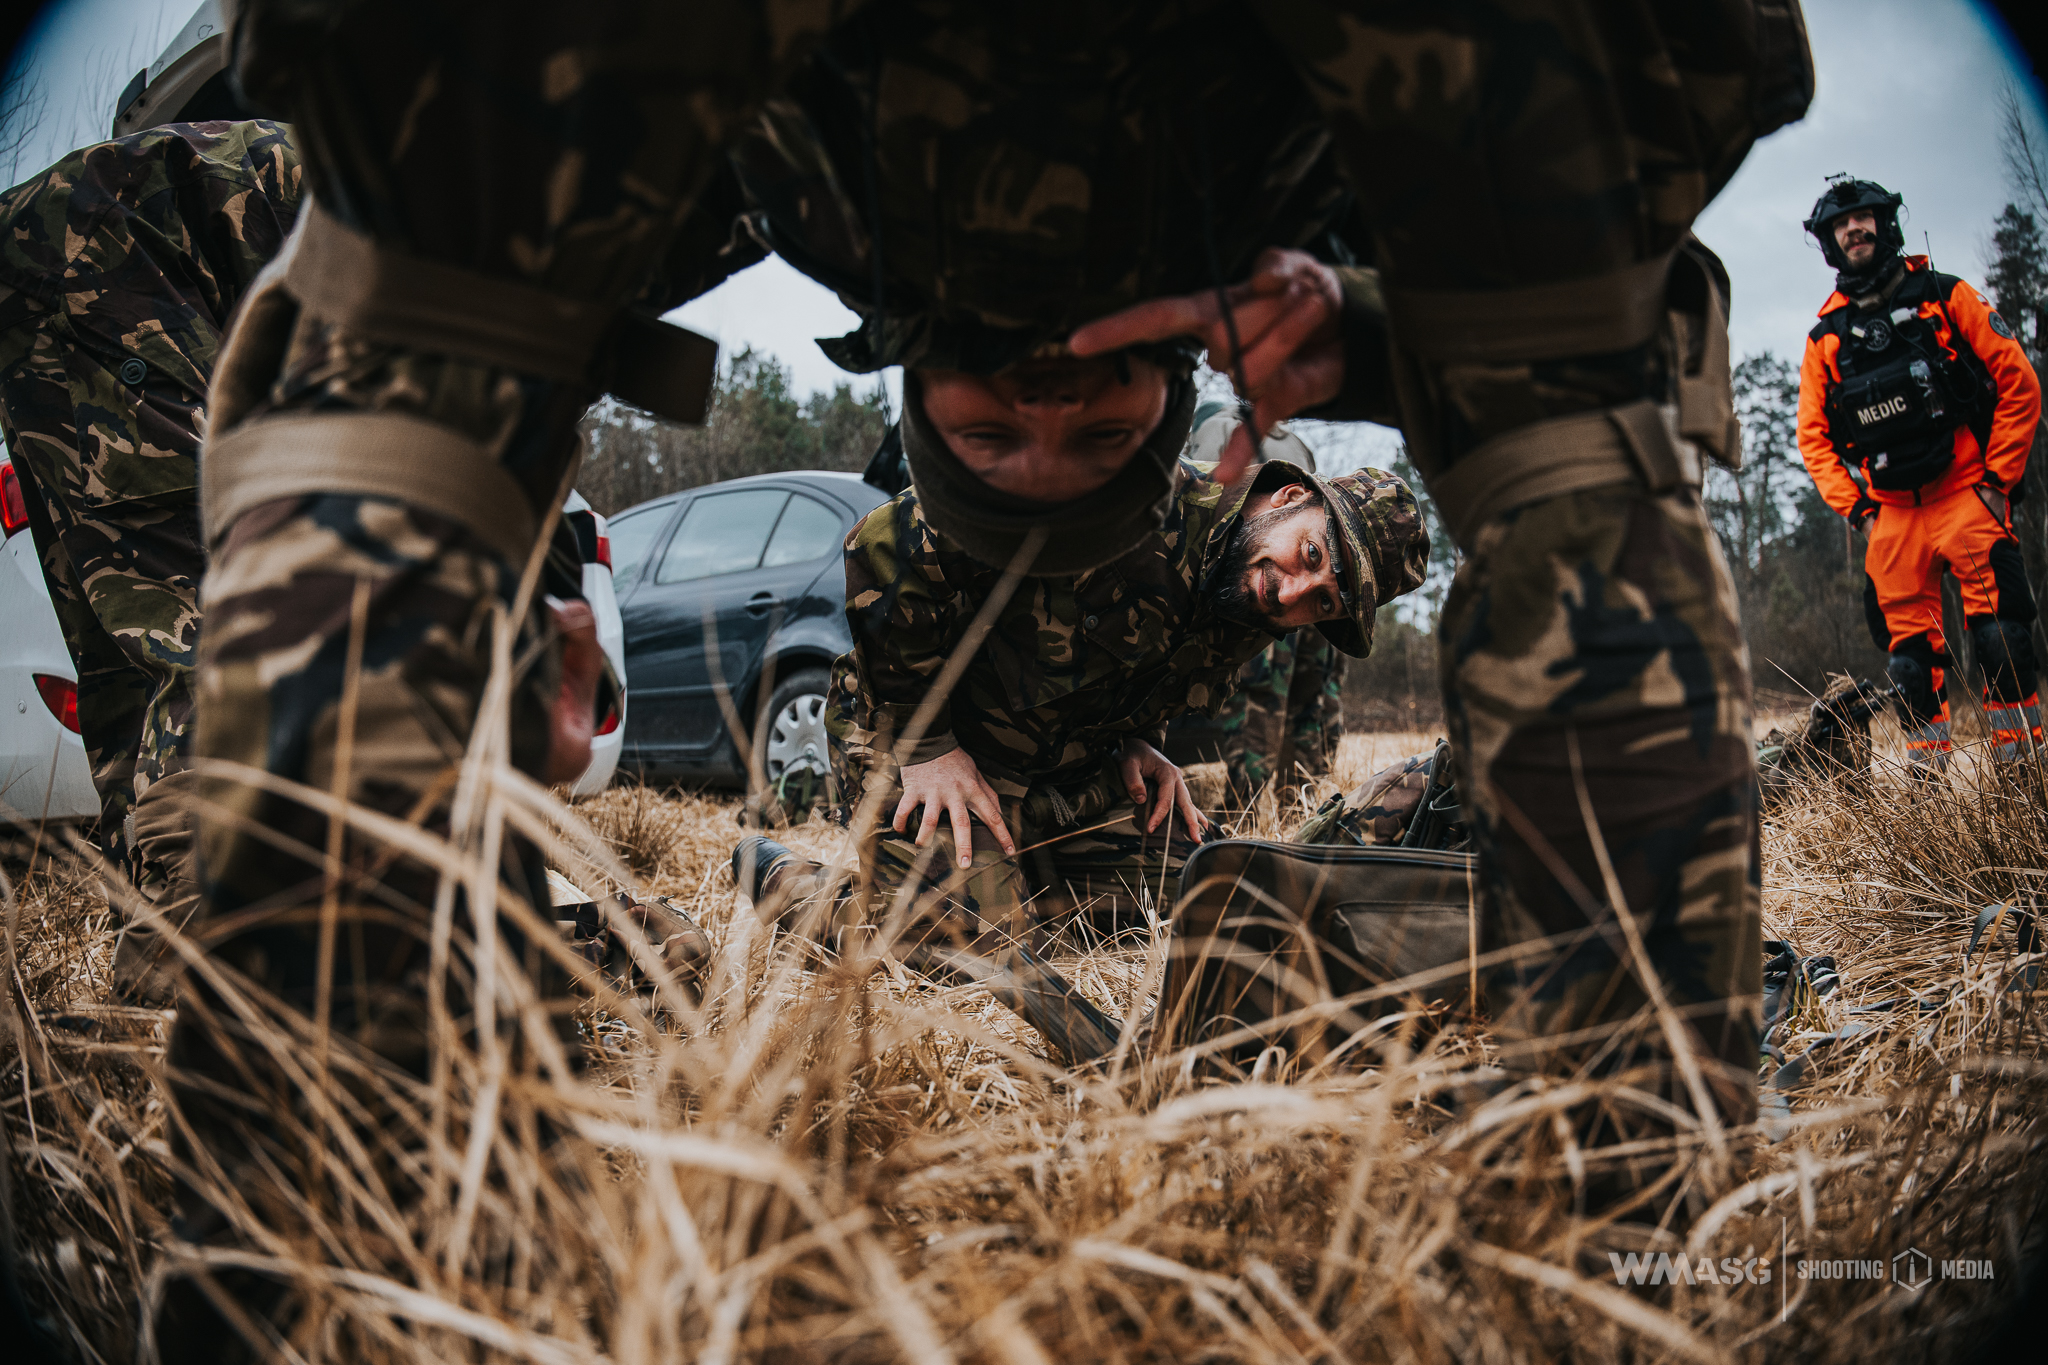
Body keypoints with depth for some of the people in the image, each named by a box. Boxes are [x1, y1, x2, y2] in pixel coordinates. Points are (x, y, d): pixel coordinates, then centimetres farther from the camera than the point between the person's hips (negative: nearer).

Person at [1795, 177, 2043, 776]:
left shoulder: (1945, 297, 3)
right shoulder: (1825, 337, 10)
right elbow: (1813, 436, 12)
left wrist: (1998, 479, -4)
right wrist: (1856, 507, 1)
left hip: (1967, 495, -2)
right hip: (1892, 512, 3)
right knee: (1908, 655, 1)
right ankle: (1927, 779, 8)